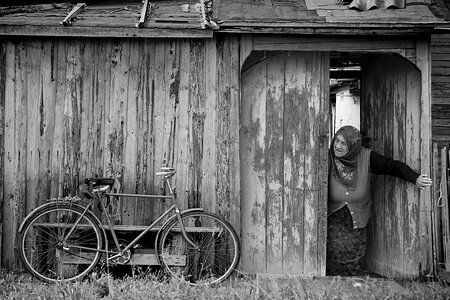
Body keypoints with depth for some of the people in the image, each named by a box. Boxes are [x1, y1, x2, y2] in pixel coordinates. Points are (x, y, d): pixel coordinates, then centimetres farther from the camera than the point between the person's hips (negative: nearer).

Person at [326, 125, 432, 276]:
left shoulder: (365, 157, -16)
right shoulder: (328, 158, -19)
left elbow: (393, 166, -9)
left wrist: (415, 178, -20)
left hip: (356, 220, 1)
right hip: (333, 218, -1)